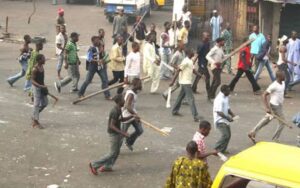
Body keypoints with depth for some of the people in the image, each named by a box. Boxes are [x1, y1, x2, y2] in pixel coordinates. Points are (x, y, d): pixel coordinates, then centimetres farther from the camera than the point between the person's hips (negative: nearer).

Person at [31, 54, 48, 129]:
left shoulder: (42, 66, 5)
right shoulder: (35, 69, -21)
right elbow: (32, 80, -21)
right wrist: (40, 86, -32)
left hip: (41, 87, 9)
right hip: (36, 87, -9)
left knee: (45, 103, 14)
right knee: (37, 104, -2)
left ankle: (34, 116, 30)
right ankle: (35, 122, 7)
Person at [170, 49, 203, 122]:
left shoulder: (190, 61, 10)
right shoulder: (186, 61, -20)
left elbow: (193, 70, 20)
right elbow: (178, 71, -21)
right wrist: (173, 82, -21)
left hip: (187, 82, 10)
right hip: (185, 82, -10)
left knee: (181, 96, 20)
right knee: (191, 99, -11)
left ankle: (175, 111, 33)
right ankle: (195, 116, -12)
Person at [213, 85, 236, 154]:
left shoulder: (226, 97, 9)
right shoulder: (219, 99, -22)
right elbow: (219, 112, -26)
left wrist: (232, 114, 5)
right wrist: (228, 118, -26)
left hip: (225, 120, 10)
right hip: (220, 120, -10)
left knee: (228, 135, 11)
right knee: (225, 135, -15)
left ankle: (222, 150, 21)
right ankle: (216, 149, -3)